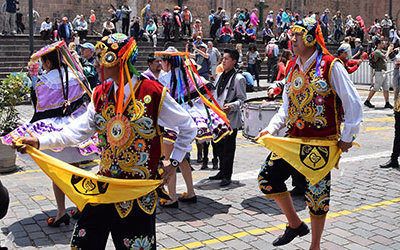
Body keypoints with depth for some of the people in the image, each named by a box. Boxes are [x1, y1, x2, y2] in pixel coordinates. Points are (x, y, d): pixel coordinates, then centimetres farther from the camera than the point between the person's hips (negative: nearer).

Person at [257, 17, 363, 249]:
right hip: (294, 138, 6)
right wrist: (272, 127, 1)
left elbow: (354, 103, -9)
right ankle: (296, 225, 22)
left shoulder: (330, 65, -11)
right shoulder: (293, 67, 9)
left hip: (322, 141, -6)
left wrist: (347, 137, -8)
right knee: (268, 178, 1)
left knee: (317, 192, 4)